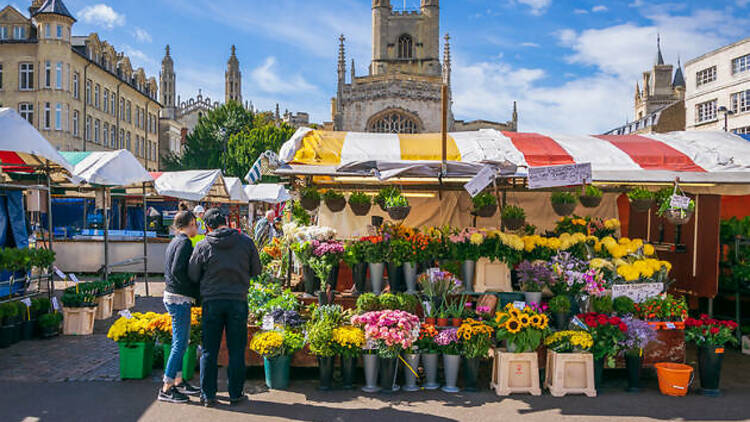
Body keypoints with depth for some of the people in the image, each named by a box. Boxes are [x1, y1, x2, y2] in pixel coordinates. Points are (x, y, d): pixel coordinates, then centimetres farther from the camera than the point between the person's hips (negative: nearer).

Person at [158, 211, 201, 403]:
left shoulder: (175, 242, 14)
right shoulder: (184, 243, -14)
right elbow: (177, 270, -23)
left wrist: (192, 293, 12)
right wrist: (194, 292, -13)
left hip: (172, 296, 10)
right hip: (180, 299, -10)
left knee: (180, 342, 17)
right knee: (180, 344, -4)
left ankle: (178, 382, 26)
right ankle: (166, 389, 2)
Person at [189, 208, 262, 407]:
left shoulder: (203, 246, -6)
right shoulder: (246, 241, -4)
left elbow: (192, 275, 1)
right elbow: (256, 270, 5)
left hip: (212, 301, 0)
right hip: (238, 301, 0)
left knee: (209, 350, 10)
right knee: (236, 350, 10)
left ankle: (207, 395, 16)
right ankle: (235, 394, 15)